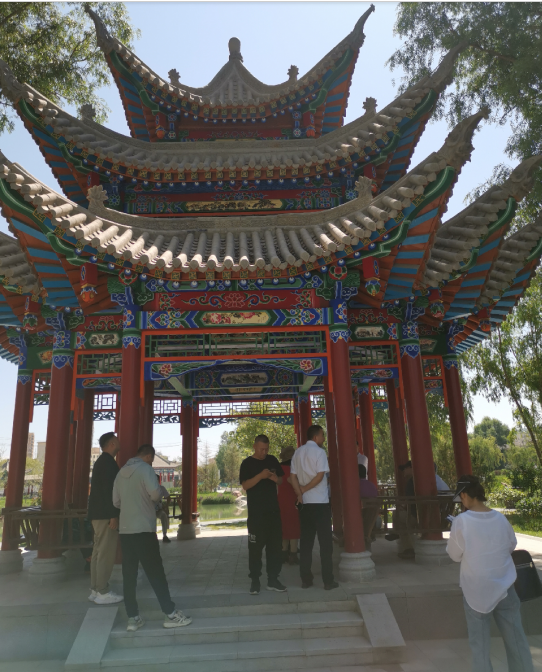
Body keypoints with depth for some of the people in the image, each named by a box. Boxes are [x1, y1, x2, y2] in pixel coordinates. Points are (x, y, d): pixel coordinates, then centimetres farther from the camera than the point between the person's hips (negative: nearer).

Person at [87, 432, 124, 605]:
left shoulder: (101, 461, 19)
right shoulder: (108, 462, -14)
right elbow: (109, 490, -20)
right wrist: (113, 515, -21)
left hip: (98, 513, 10)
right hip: (105, 514, -10)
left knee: (99, 552, 12)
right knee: (106, 553, -6)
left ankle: (95, 590, 17)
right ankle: (103, 593, -2)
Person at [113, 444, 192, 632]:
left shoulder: (122, 472, 12)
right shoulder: (145, 468, -8)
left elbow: (116, 502, 15)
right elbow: (155, 493, -21)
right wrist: (156, 499, 1)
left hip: (125, 529, 6)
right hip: (143, 529, -6)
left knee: (129, 574, 8)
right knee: (155, 572, 0)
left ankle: (133, 618, 12)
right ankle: (170, 614, 6)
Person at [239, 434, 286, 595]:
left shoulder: (272, 460, 8)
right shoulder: (247, 463, -4)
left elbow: (281, 481, 16)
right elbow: (245, 485, -13)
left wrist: (276, 479, -8)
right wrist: (260, 475, -26)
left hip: (274, 510, 5)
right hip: (256, 512, -4)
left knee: (275, 545, 7)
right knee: (256, 547, 0)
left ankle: (273, 579, 17)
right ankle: (255, 581, 12)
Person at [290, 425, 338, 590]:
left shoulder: (297, 452, 9)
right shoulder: (319, 452, -9)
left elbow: (292, 477, 4)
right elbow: (320, 476, -16)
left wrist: (300, 494, -5)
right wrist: (304, 489, -7)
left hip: (304, 503, 6)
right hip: (320, 502, -6)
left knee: (306, 541, 10)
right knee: (325, 541, 1)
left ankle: (306, 579, 12)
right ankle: (328, 581, 3)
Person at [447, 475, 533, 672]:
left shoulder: (461, 521, -18)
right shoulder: (500, 518, -7)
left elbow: (455, 555, -7)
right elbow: (511, 545, 11)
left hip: (476, 591, -3)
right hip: (504, 588, 3)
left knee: (479, 643, 11)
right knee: (516, 639, 16)